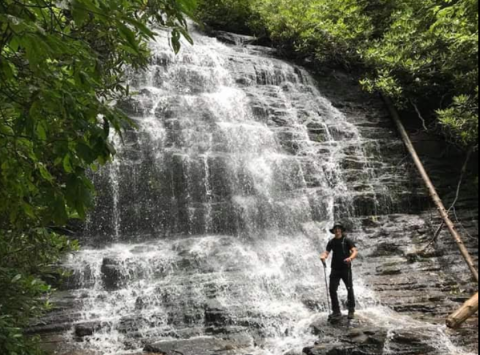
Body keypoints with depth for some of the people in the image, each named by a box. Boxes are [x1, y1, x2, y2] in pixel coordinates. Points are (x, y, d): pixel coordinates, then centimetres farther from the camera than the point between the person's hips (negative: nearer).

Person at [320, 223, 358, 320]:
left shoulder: (347, 240, -2)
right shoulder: (332, 242, 10)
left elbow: (355, 251, -13)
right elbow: (327, 252, 1)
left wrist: (350, 258, -34)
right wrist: (323, 257, -22)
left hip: (346, 268, -3)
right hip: (335, 269, 3)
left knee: (350, 289, 4)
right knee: (332, 290, -2)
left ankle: (351, 311, 17)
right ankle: (336, 311, 8)